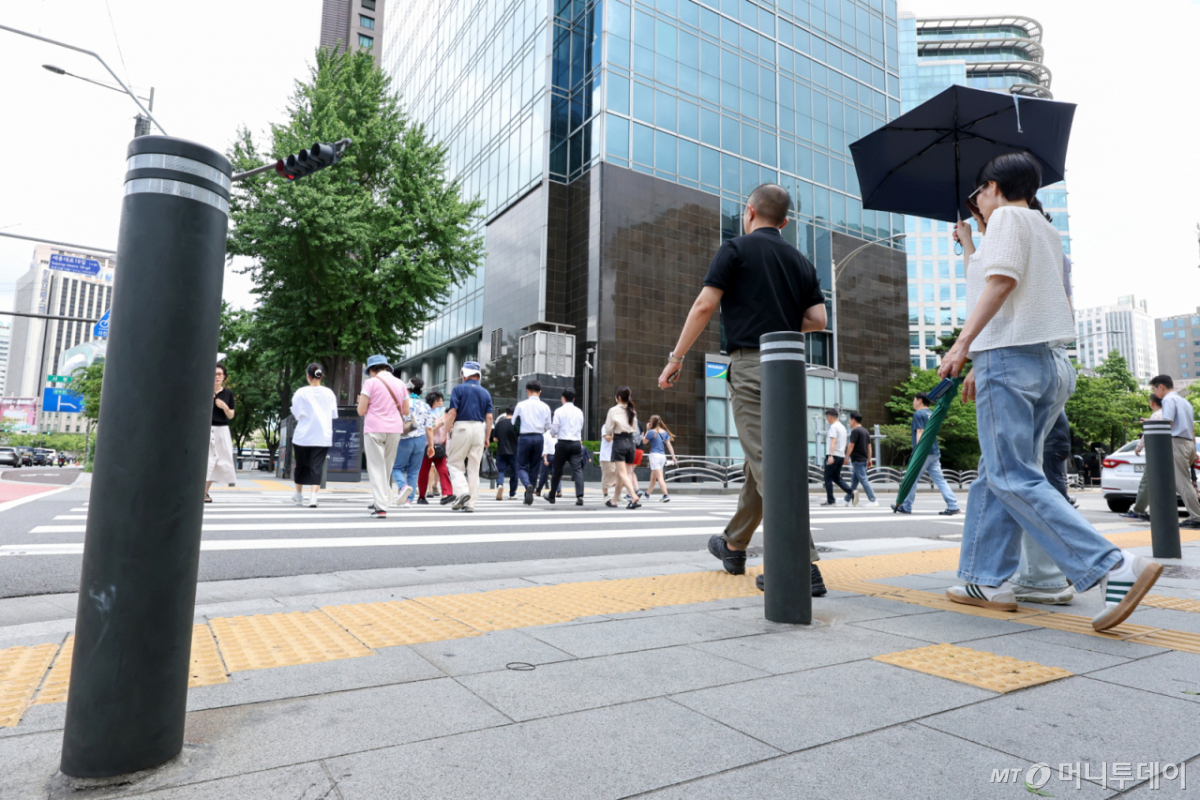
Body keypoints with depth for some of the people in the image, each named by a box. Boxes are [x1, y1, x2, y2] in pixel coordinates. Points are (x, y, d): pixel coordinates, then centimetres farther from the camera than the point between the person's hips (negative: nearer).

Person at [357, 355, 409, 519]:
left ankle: (381, 507, -7)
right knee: (387, 467, 14)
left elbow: (361, 411, -5)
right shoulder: (399, 384, 10)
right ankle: (380, 501, 24)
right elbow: (406, 410, 12)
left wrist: (362, 402, 15)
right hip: (394, 429, 4)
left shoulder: (371, 382, -3)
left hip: (374, 429, -4)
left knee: (376, 467, -1)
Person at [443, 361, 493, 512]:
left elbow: (452, 412, -8)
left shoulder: (459, 389, 1)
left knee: (455, 463, 8)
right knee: (474, 468, 7)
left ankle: (462, 491, -13)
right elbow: (489, 417, 6)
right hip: (479, 428, 4)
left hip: (462, 427, -4)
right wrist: (487, 437, 10)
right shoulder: (485, 392, 12)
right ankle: (470, 503, 7)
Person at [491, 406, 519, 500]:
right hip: (513, 451, -2)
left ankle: (499, 484, -27)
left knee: (500, 470, 4)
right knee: (513, 472, 11)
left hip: (501, 451, 2)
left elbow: (495, 439, 4)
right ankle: (512, 493, 18)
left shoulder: (499, 423, 3)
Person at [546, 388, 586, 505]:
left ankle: (551, 496, 24)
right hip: (576, 443, 3)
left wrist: (553, 432, 17)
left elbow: (553, 430, -5)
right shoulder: (579, 412, 8)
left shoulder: (559, 411, -4)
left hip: (563, 443, -2)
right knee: (577, 469, -4)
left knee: (557, 470, 10)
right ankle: (580, 496, -18)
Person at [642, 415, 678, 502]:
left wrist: (647, 430, 6)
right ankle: (647, 493, 32)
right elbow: (669, 445, 7)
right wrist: (673, 456, 6)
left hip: (654, 455, -7)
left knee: (659, 477, -10)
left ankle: (666, 495, -21)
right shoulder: (665, 432, 10)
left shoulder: (651, 432, -8)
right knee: (653, 477, 19)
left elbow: (644, 442, 4)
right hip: (663, 456, 7)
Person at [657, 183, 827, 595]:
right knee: (760, 459, 15)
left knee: (768, 464, -10)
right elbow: (818, 319, 9)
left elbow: (704, 305, -8)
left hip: (751, 364, -7)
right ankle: (734, 545, 30)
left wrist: (676, 356, -2)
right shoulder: (801, 261, 17)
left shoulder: (736, 249, 1)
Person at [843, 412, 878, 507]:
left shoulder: (855, 431, -14)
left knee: (864, 480, -7)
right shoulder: (865, 431, 14)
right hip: (864, 459, 9)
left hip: (857, 460, -9)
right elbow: (869, 446, 16)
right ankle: (848, 499, 22)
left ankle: (873, 501, -7)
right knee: (853, 481, 15)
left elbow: (851, 446, -16)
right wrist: (869, 459, 20)